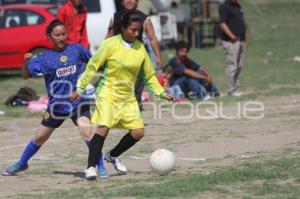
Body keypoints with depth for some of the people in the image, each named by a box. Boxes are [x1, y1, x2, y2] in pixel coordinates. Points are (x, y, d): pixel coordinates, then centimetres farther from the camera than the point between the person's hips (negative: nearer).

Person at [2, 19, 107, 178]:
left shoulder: (77, 49, 0)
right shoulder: (46, 58, -2)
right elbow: (26, 75, -3)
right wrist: (26, 62, -21)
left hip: (78, 101, -1)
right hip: (56, 104, 1)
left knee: (87, 132, -23)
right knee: (40, 137, 14)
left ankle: (101, 167, -13)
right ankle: (21, 164, 36)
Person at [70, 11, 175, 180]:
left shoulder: (140, 48, 2)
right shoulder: (110, 44, -12)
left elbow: (149, 75, 12)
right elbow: (92, 67, -7)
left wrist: (162, 93, 4)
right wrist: (80, 89, -8)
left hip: (128, 97, 6)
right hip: (108, 93, -5)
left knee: (138, 132, -1)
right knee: (103, 127, -23)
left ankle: (113, 156, 22)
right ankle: (91, 167, -16)